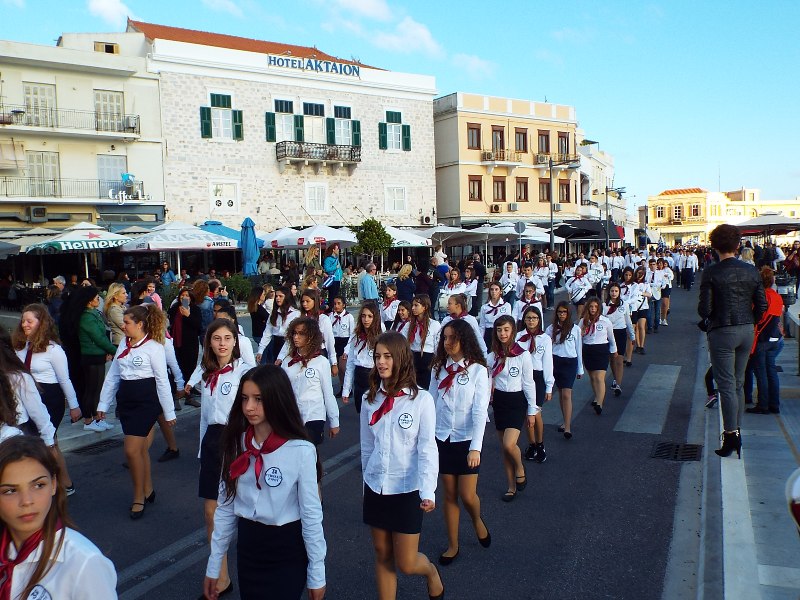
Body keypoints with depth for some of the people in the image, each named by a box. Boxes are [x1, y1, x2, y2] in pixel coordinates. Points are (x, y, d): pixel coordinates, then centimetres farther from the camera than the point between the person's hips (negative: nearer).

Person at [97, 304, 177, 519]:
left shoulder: (154, 347, -11)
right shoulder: (124, 345, 8)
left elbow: (162, 381, -10)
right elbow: (113, 375, 13)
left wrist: (169, 412, -7)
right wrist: (103, 404, 13)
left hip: (146, 401, -6)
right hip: (125, 399, 6)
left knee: (132, 450, -8)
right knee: (141, 449, 14)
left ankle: (139, 498, 8)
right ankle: (148, 490, 28)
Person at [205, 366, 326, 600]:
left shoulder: (300, 451, -19)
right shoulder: (236, 445, -4)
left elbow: (311, 515, -12)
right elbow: (225, 506, 4)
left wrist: (316, 575, -6)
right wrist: (213, 565, 7)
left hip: (287, 552, -4)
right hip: (247, 547, 5)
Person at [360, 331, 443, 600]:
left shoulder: (421, 399, -13)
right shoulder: (371, 400, 1)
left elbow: (427, 449, -13)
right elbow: (367, 447, 9)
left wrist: (428, 492, -21)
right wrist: (368, 482, 14)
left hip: (407, 490, -4)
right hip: (376, 489, 4)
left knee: (406, 564, 4)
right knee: (382, 557, 13)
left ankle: (431, 571, 36)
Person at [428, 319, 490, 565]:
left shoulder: (477, 370, -10)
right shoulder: (439, 369, 2)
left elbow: (480, 411, -13)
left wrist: (476, 448, -19)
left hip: (466, 440, -3)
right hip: (442, 439, 3)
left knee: (467, 496, 0)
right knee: (449, 494, 10)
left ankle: (477, 521, 34)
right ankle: (453, 545, 25)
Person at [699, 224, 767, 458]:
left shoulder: (711, 273, -13)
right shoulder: (751, 270, 1)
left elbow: (704, 309, -14)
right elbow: (762, 305, 3)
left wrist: (709, 319, 7)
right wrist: (748, 322, 17)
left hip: (722, 333, -5)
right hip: (747, 332, 5)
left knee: (726, 385, -1)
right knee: (738, 383, 16)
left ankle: (731, 434, -1)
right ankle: (736, 430, 23)